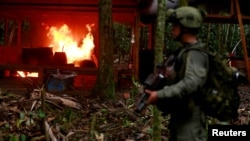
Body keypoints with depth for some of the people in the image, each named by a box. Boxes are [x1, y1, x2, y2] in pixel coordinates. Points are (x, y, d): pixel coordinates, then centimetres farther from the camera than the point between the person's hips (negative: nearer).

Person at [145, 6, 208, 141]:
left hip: (190, 118, -10)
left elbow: (191, 83, -33)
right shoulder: (184, 50, 12)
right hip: (180, 115, 10)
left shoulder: (195, 53, -19)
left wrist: (160, 95, -29)